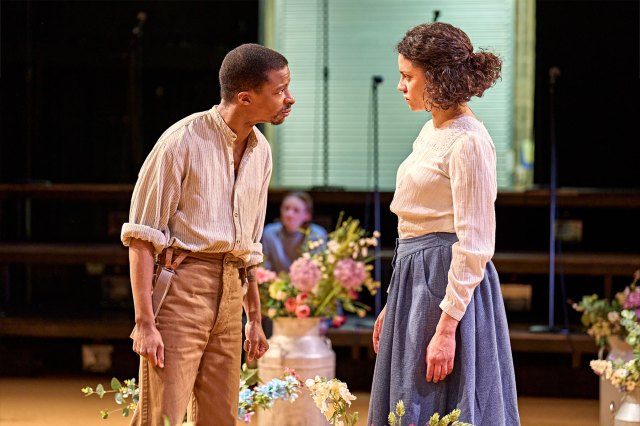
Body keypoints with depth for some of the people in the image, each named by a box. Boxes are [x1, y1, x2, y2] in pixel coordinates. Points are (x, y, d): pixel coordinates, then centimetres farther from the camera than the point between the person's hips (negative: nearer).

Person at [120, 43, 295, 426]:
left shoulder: (261, 151, 12)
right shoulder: (184, 140, -10)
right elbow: (141, 236, -11)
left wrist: (255, 318, 23)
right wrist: (145, 323, -17)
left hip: (230, 293, 7)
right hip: (181, 283, -7)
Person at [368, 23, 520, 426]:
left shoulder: (468, 142, -16)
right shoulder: (432, 131, 13)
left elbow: (474, 245, -19)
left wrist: (447, 327, -22)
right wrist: (392, 305, 20)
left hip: (449, 283, -10)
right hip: (415, 282, 10)